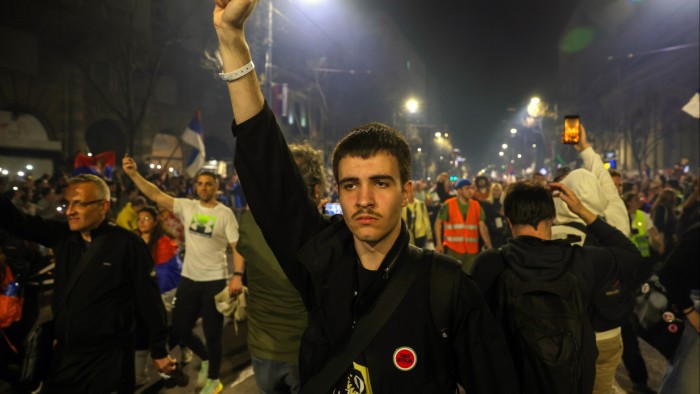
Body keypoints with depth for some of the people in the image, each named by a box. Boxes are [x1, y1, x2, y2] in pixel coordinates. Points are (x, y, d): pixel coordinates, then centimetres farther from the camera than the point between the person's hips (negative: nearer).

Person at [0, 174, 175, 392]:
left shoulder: (127, 244, -16)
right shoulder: (62, 236, 1)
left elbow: (148, 298, -13)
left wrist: (159, 350, -9)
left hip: (109, 357, -5)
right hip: (64, 354, 6)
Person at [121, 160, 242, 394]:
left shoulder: (225, 214, -7)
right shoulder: (186, 206, 2)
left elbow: (237, 247, -11)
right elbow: (156, 195, -6)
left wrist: (238, 276, -24)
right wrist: (133, 174, -18)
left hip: (214, 281, -4)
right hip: (188, 279, 4)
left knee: (212, 333, 6)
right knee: (179, 328, 12)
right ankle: (205, 359, 40)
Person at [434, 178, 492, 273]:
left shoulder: (476, 206, 5)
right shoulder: (448, 205, -5)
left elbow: (482, 227, 4)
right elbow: (438, 222, 1)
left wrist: (489, 246, -3)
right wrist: (439, 243, -5)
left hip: (472, 250, 3)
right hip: (453, 249, -3)